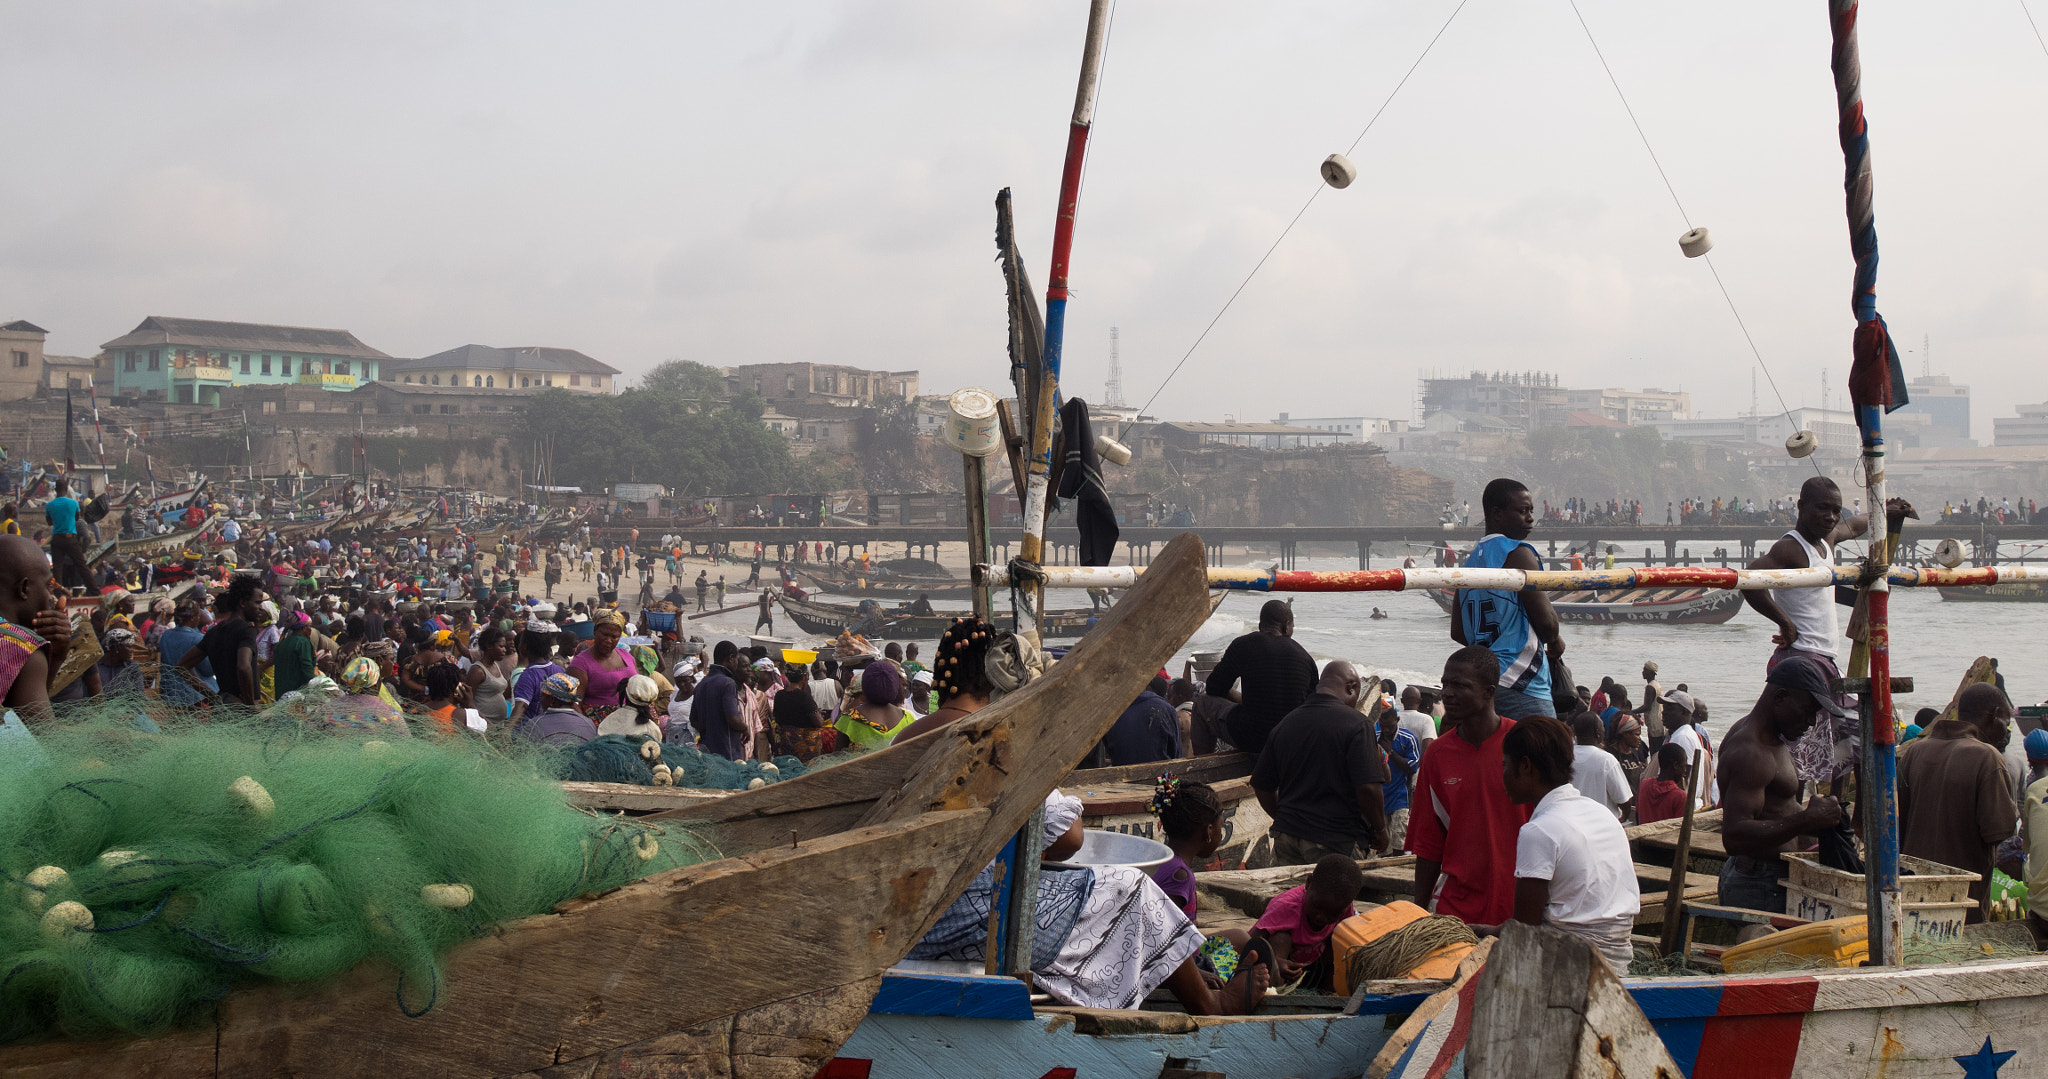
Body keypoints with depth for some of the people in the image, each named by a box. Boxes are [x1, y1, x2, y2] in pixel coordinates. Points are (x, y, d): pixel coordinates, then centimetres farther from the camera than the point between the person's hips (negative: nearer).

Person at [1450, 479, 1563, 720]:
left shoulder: (1471, 560, 17)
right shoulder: (1518, 553, -8)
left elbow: (1458, 632, 18)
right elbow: (1546, 621, -13)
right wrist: (1555, 642, 7)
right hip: (1520, 684, -9)